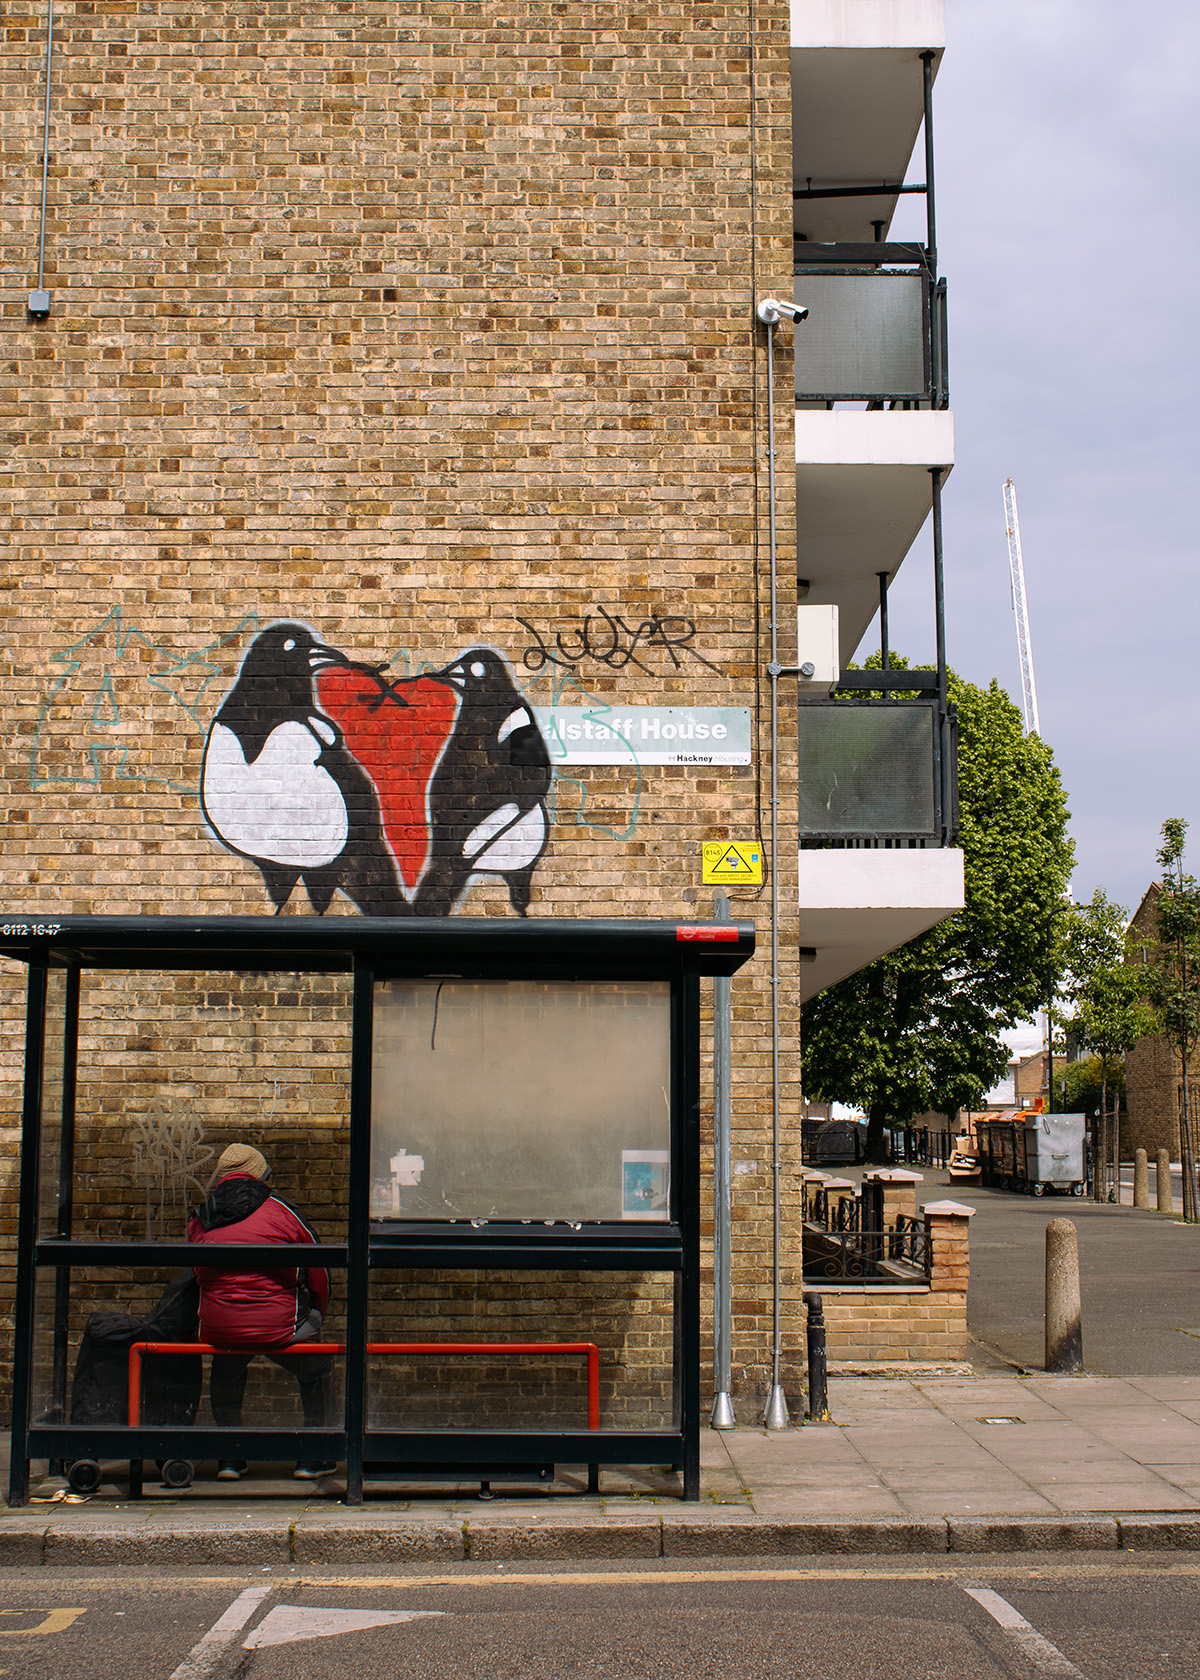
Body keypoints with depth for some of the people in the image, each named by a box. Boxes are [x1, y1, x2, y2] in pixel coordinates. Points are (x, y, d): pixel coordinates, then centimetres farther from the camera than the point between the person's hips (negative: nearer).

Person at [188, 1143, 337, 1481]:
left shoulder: (199, 1221, 7)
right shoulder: (279, 1211, -2)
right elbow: (318, 1273, 4)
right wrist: (316, 1312, 23)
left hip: (218, 1330, 3)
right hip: (278, 1328, -3)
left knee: (225, 1372, 37)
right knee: (317, 1369, 24)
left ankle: (229, 1456, 34)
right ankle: (313, 1457, 23)